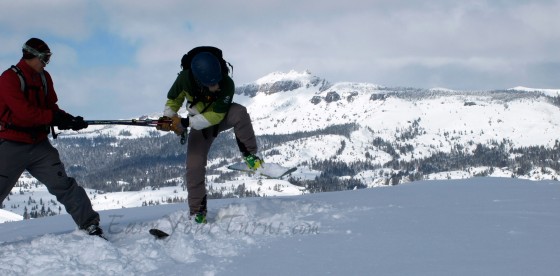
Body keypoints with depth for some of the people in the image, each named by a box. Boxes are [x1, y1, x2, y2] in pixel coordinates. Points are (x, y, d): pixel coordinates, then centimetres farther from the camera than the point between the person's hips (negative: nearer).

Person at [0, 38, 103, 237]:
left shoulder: (44, 78, 12)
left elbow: (51, 107, 11)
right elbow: (24, 112, -21)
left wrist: (69, 119, -8)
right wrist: (56, 118, -23)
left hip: (39, 145, 5)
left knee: (62, 184, -1)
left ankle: (89, 224, 0)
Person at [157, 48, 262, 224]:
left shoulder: (227, 85, -35)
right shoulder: (186, 78, -28)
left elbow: (215, 115, -31)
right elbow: (173, 98, -6)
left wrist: (186, 122, -36)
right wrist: (168, 117, -20)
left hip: (222, 117, -1)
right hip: (199, 123, 1)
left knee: (239, 112, -36)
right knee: (194, 166, -8)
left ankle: (250, 155, -22)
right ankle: (197, 211, 7)